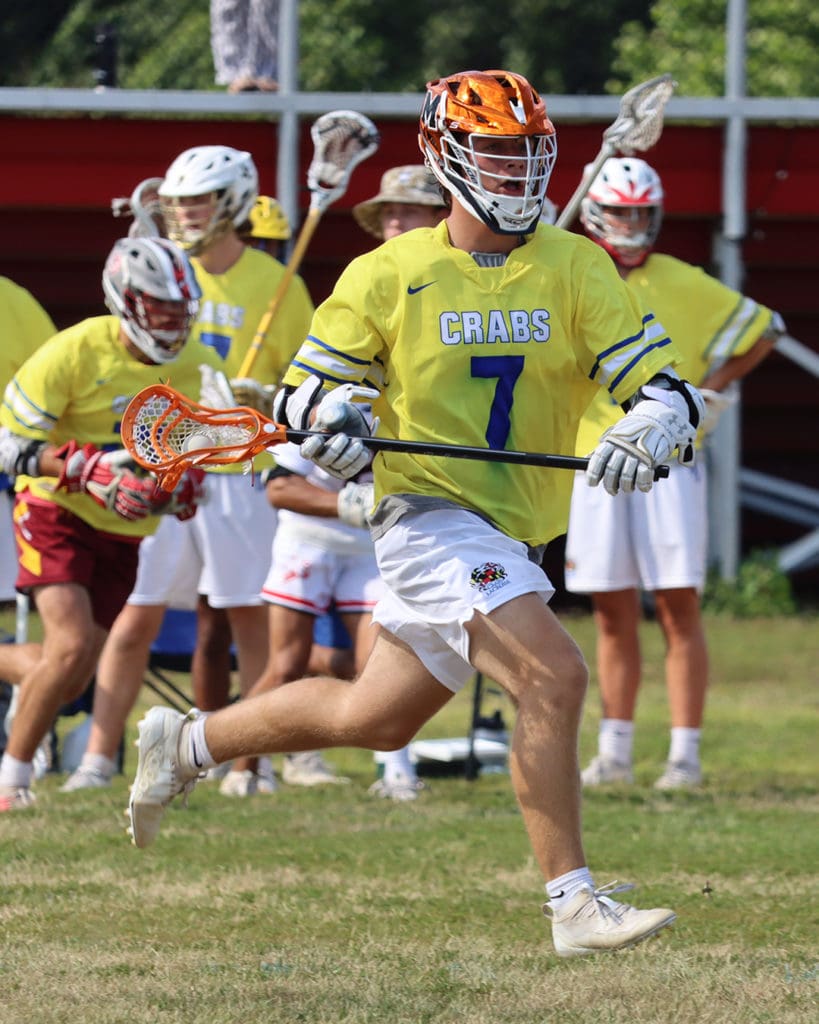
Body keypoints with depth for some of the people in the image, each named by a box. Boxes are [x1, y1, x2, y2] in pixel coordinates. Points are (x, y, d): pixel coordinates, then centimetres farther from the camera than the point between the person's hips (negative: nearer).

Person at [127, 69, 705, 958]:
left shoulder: (575, 268, 2)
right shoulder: (388, 275, -4)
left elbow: (661, 384, -5)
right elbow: (303, 390, 3)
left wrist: (648, 428, -28)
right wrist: (330, 419, -20)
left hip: (513, 537, 5)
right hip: (429, 512, -5)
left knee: (373, 719, 19)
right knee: (554, 677, -24)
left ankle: (186, 744, 41)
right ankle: (573, 905, -22)